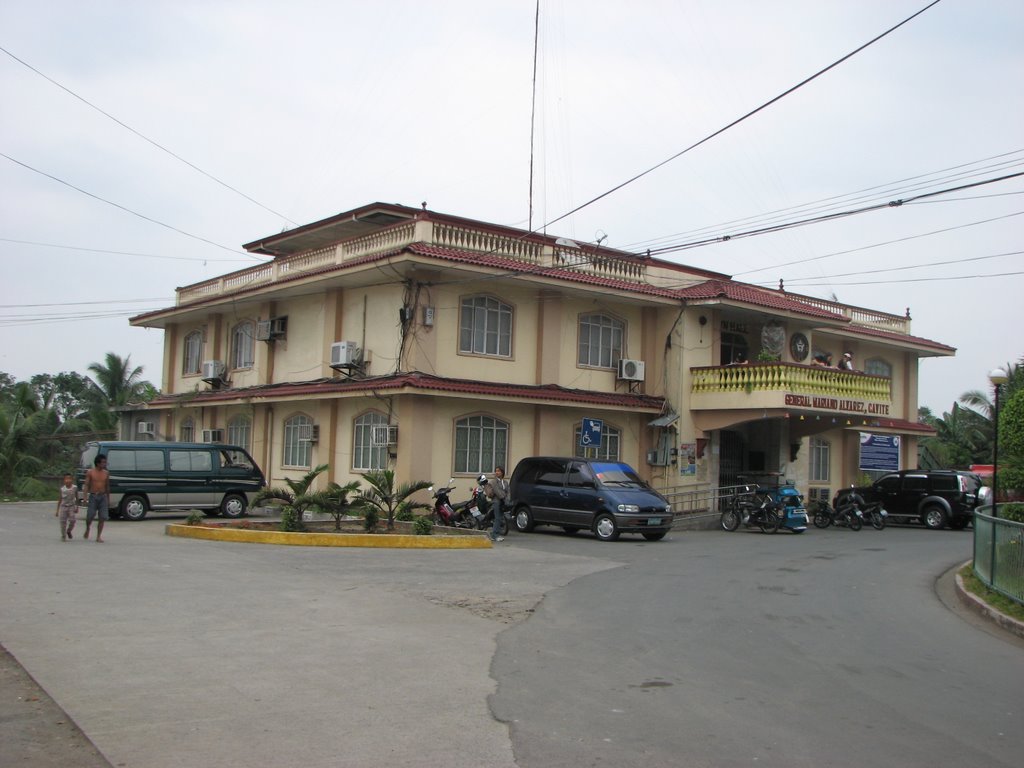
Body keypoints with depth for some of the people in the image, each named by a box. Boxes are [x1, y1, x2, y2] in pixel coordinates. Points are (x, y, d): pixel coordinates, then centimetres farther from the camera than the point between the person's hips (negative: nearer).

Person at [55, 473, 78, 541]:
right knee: (63, 522, -2)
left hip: (71, 507, 0)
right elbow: (59, 500, 3)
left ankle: (68, 531, 17)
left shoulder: (74, 488, -6)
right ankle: (63, 536, 13)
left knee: (72, 520, -12)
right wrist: (57, 510, 4)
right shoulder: (62, 489, -5)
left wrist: (77, 507, 7)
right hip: (63, 507, 0)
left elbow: (77, 498, 6)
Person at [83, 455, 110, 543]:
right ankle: (87, 529, 31)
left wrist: (108, 499, 15)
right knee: (90, 516, -1)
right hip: (93, 496, -3)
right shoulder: (90, 472, -2)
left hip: (103, 496, 3)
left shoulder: (106, 473, 8)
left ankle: (98, 537, 4)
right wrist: (85, 497, -18)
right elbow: (86, 485, -5)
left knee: (102, 517, -4)